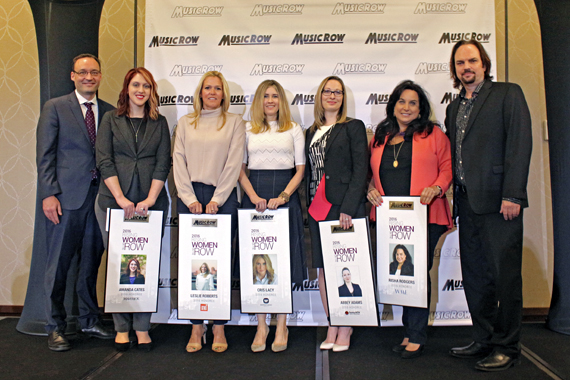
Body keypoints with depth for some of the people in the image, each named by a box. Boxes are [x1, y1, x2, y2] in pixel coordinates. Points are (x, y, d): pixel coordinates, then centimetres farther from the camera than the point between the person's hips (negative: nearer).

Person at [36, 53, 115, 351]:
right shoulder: (55, 108, 4)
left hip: (100, 196, 3)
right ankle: (55, 328, 15)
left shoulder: (109, 112, 12)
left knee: (91, 262, 11)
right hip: (66, 196, -3)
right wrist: (48, 194, -10)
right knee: (58, 264, 2)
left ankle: (89, 321, 25)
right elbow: (45, 155, -1)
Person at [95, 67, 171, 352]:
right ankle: (122, 327, 15)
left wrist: (149, 200, -8)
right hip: (113, 201, 0)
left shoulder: (159, 123, 11)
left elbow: (163, 164, 4)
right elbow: (104, 161, 0)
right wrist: (122, 199, -11)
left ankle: (142, 327, 11)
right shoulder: (111, 119, 9)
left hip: (150, 203, 1)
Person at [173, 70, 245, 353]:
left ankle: (219, 328, 10)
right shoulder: (185, 123, 14)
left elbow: (234, 163, -1)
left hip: (223, 198, -2)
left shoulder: (235, 122, 8)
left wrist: (216, 200, -8)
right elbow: (179, 161, 7)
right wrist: (190, 199, -5)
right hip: (189, 198, 2)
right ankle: (196, 326, 11)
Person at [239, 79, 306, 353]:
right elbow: (240, 169, 7)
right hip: (254, 198, 1)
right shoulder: (248, 130, 13)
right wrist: (254, 197, -9)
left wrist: (283, 196, -11)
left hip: (285, 197, -1)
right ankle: (261, 326, 10)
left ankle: (282, 326, 9)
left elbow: (300, 170, 4)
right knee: (256, 261, 1)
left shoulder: (294, 130, 10)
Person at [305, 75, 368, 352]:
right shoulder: (312, 132, 18)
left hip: (344, 206, -5)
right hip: (317, 208, 5)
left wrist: (348, 207, -16)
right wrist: (309, 206, 7)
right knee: (322, 268, 6)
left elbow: (360, 169, -7)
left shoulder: (353, 127, 2)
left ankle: (345, 329, 10)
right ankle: (332, 327, 17)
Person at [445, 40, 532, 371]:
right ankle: (484, 341, 23)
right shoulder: (454, 108, 20)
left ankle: (507, 347, 11)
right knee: (475, 275, 11)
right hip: (468, 202, 7)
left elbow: (520, 144, -9)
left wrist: (512, 196, -16)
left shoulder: (508, 94, 1)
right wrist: (454, 196, 8)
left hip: (499, 201, -6)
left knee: (504, 275, -1)